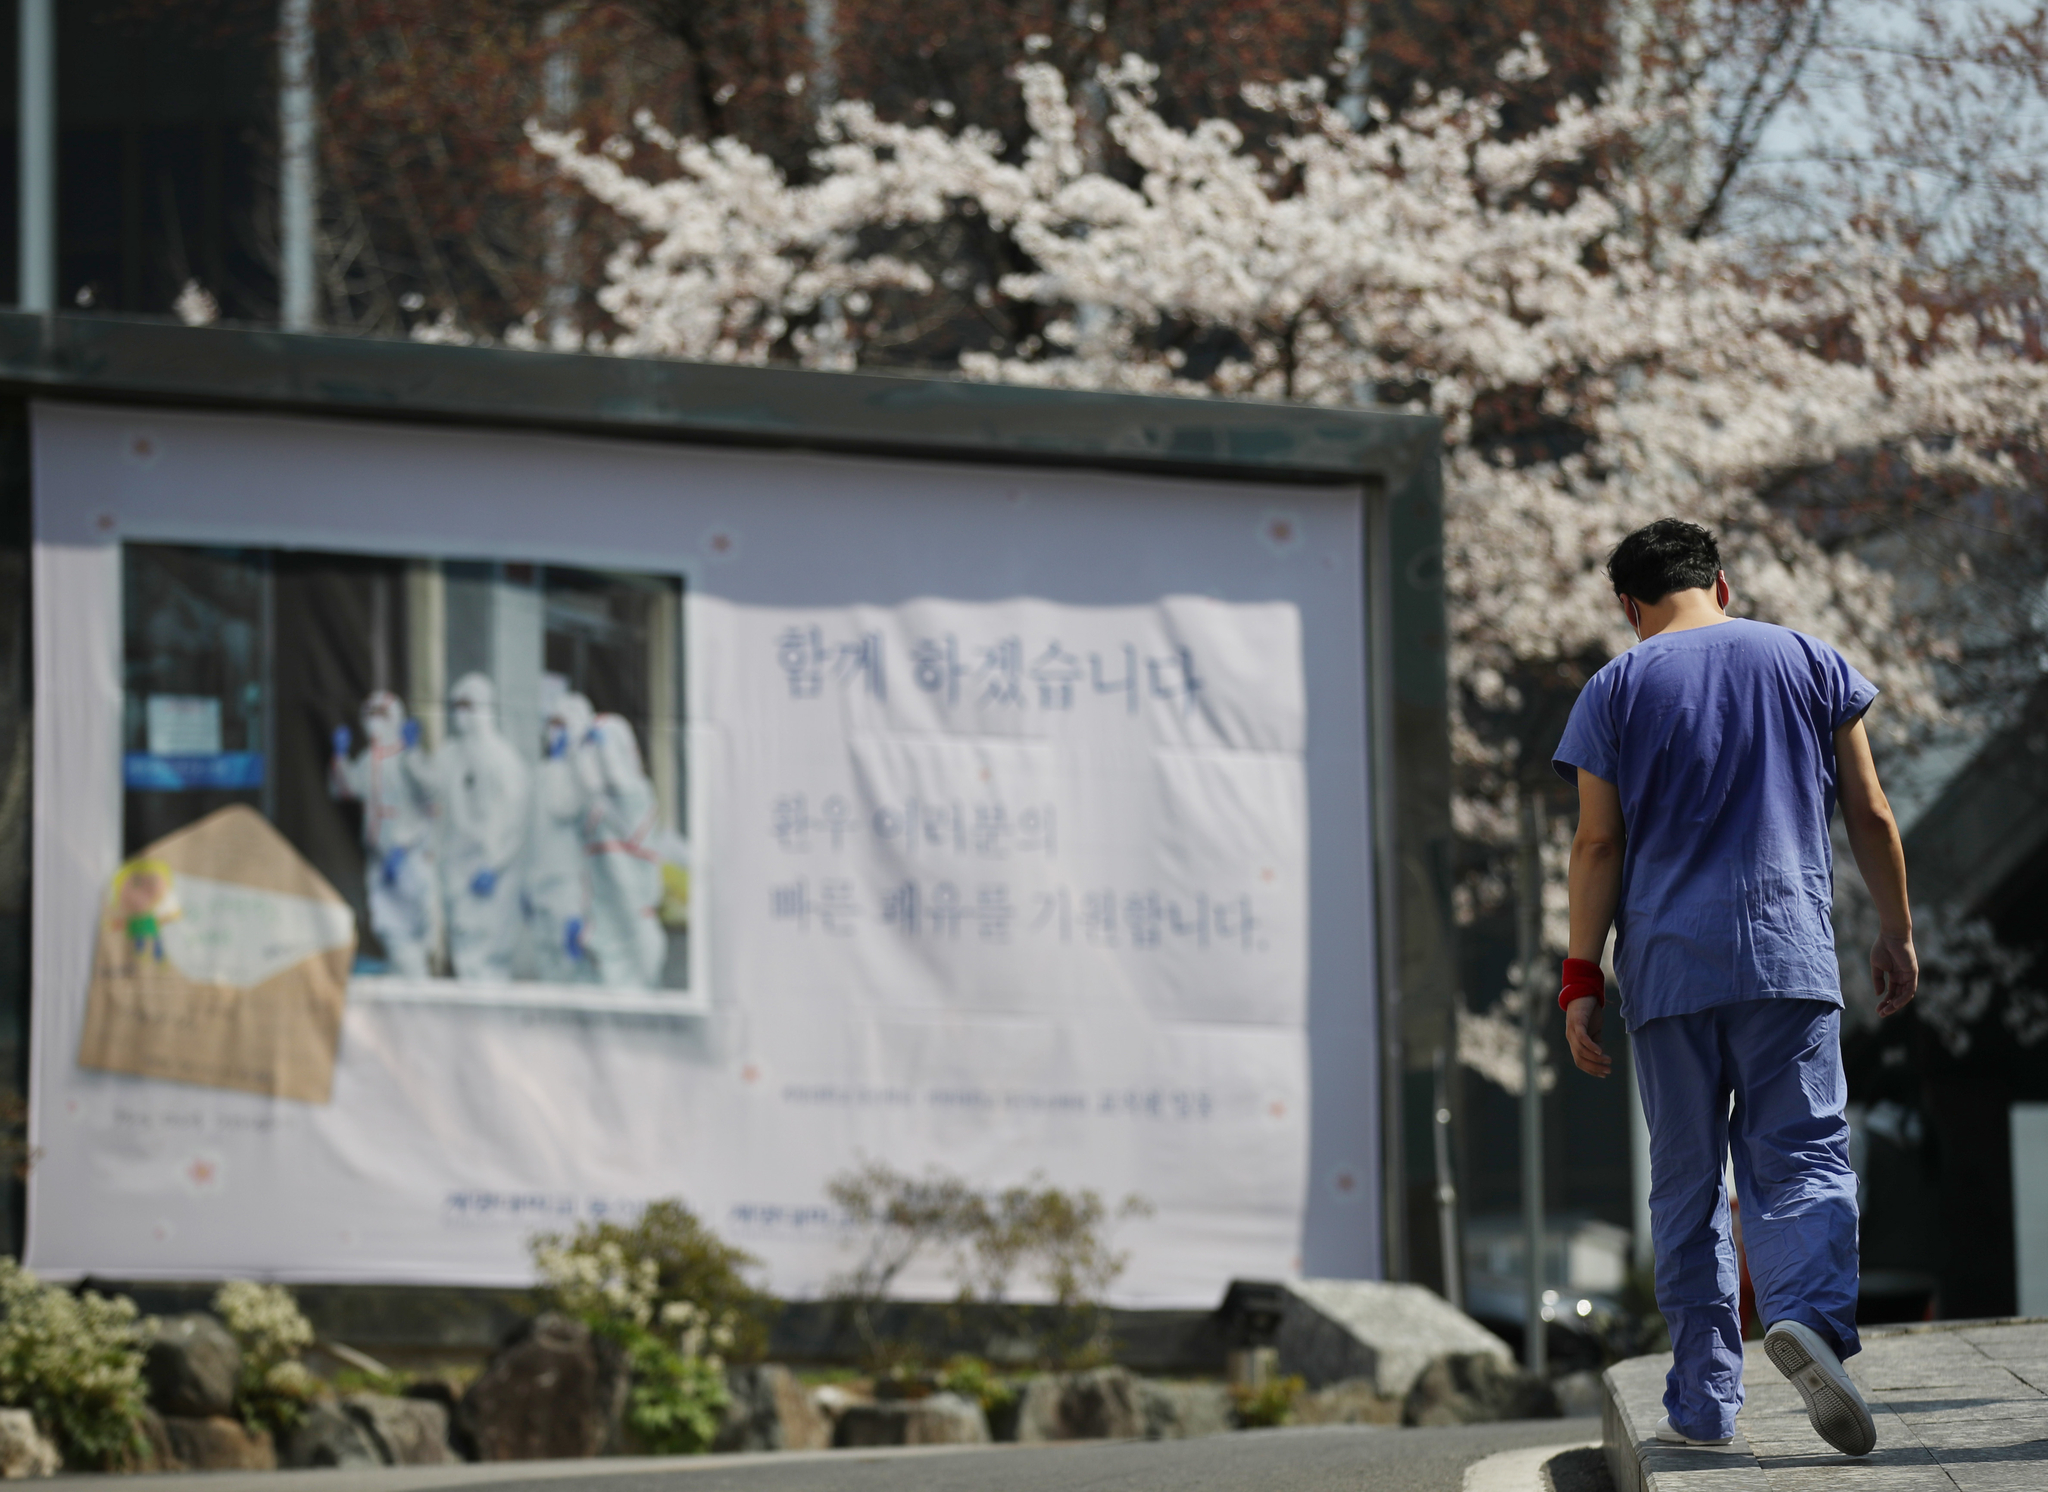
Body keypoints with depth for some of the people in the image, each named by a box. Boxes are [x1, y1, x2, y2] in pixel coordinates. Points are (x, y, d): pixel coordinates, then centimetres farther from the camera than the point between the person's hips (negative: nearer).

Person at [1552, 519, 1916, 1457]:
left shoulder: (1616, 688, 5)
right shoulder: (1808, 662, 9)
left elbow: (1598, 843, 0)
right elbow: (1870, 814, 7)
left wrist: (1582, 978, 3)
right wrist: (1896, 933, 15)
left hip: (1668, 963, 0)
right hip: (1790, 956, 0)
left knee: (1686, 1185, 8)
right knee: (1802, 1157, -3)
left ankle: (1704, 1405, 8)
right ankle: (1809, 1312, -33)